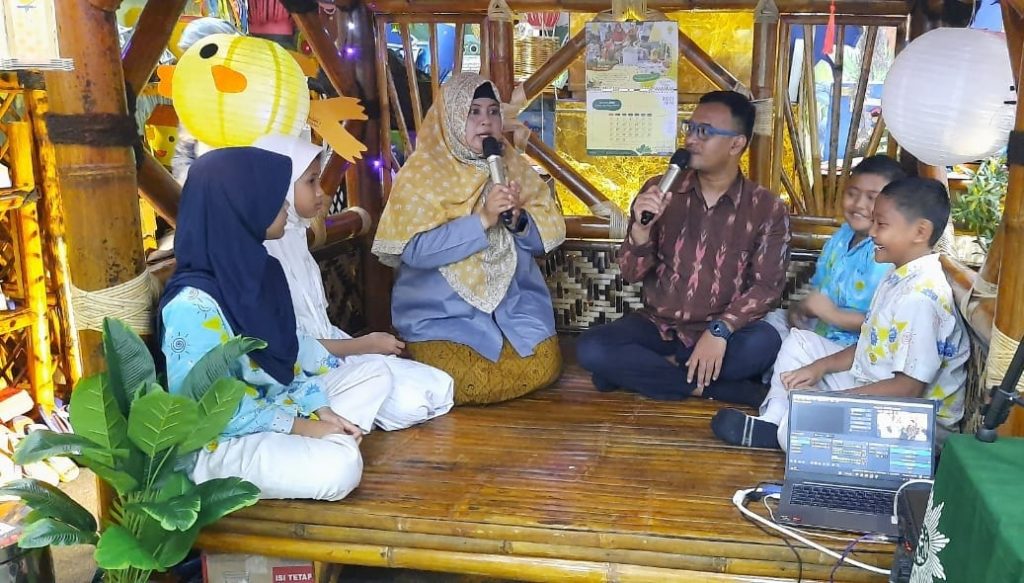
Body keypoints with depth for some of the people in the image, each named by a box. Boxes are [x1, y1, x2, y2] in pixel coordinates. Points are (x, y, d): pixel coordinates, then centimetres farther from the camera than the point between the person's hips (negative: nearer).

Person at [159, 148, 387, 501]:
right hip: (218, 442, -9)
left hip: (271, 405, 9)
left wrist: (321, 410, -2)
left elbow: (287, 352, 8)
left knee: (374, 376, 8)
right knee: (340, 468, -29)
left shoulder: (254, 267, 0)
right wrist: (301, 426, -19)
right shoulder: (193, 303, -26)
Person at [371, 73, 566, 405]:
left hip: (512, 304, 4)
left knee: (544, 367, -14)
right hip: (443, 311, -4)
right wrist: (482, 220, -25)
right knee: (464, 383, -22)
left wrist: (519, 219, -19)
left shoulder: (513, 166, 6)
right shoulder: (421, 173, -8)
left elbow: (549, 234, 3)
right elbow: (415, 249, -20)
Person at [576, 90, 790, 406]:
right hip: (658, 326, 1)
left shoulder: (767, 208, -4)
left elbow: (767, 285, -8)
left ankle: (639, 371, -15)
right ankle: (710, 387, -17)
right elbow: (632, 274, -3)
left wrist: (720, 330, -24)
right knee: (591, 349, -25)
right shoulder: (659, 191, -1)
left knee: (764, 343, -33)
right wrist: (641, 228, -24)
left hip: (720, 333, -1)